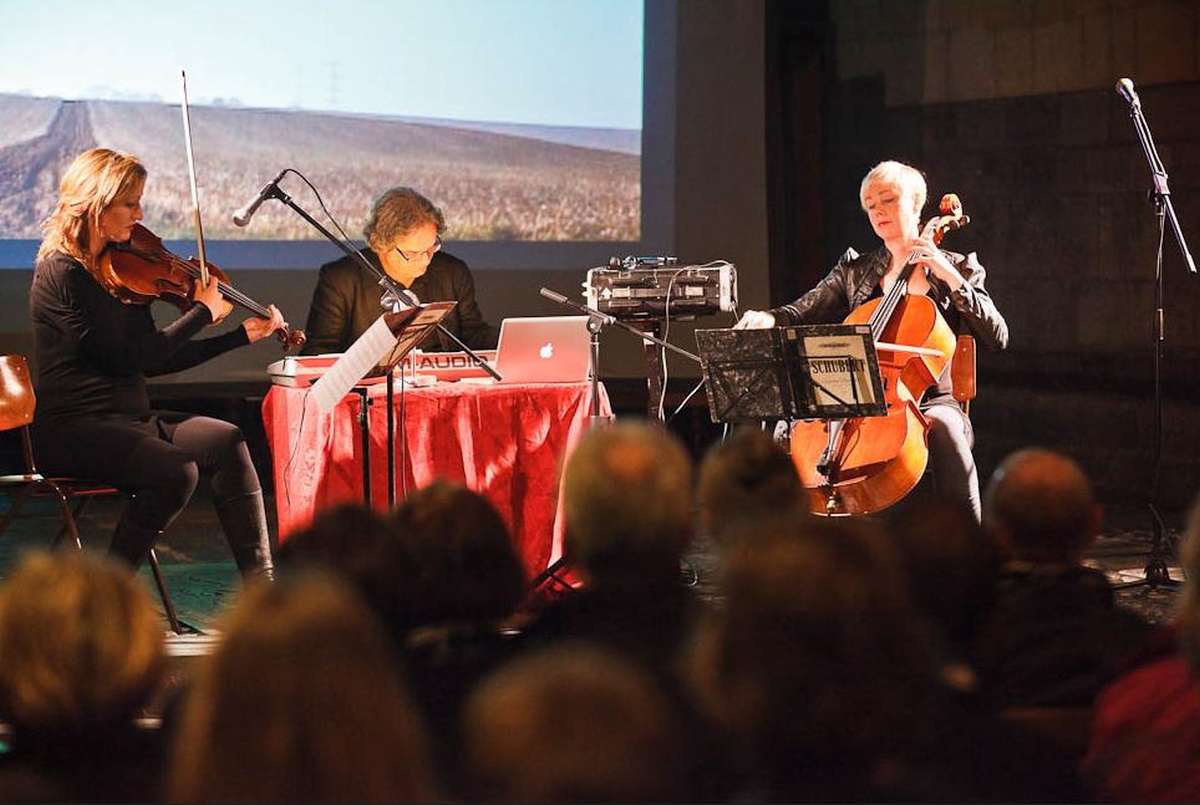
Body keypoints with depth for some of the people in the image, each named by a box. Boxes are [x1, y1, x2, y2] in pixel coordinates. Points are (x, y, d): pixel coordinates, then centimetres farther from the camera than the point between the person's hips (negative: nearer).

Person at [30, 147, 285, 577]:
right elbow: (128, 357, -18)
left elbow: (155, 359, 14)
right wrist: (203, 311, -9)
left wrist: (244, 334, 11)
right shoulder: (63, 274, -14)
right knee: (175, 471, -29)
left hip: (129, 419, 8)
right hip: (72, 429, -8)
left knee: (228, 442, -12)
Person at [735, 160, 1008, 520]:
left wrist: (951, 278, -12)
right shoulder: (854, 270, 17)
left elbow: (997, 337, -3)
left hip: (929, 399, -2)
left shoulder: (958, 268, 9)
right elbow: (803, 313, 6)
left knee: (943, 427, -39)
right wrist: (768, 319, -17)